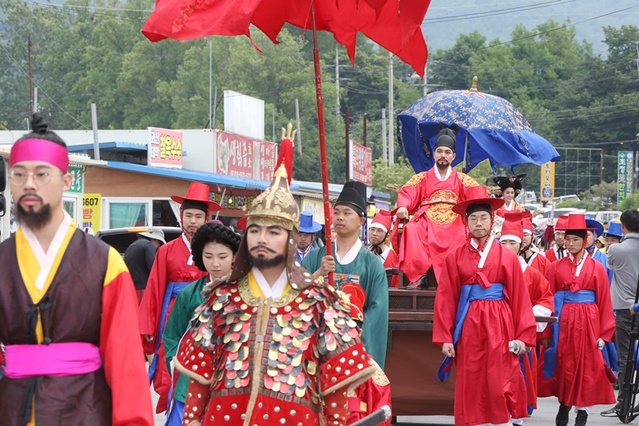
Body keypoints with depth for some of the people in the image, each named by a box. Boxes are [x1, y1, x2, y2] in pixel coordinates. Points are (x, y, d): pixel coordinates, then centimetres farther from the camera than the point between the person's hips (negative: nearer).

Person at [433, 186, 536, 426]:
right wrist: (445, 338, -5)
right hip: (468, 327, 1)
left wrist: (522, 336, -5)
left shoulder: (508, 257, 4)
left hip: (499, 327, -1)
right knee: (470, 389, 3)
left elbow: (520, 298, 2)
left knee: (500, 387, -1)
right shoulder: (455, 257, 4)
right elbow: (446, 300, 1)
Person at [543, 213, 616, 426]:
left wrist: (604, 334, -4)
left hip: (588, 323, -1)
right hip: (563, 323, 1)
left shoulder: (597, 268, 2)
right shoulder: (555, 268, 4)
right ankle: (564, 404, 24)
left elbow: (604, 303, 1)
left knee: (587, 368, 1)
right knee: (564, 366, 7)